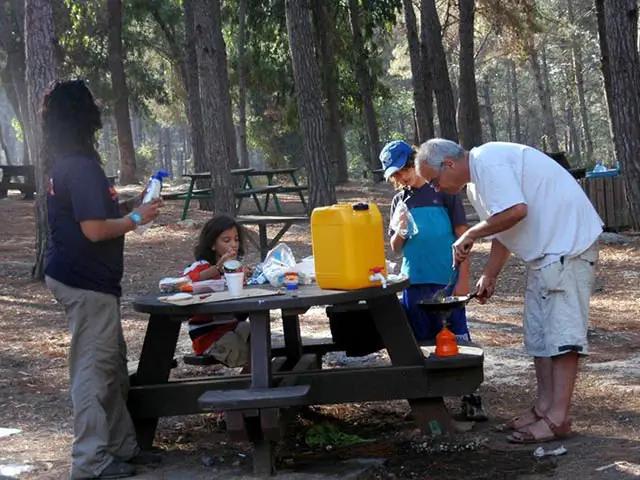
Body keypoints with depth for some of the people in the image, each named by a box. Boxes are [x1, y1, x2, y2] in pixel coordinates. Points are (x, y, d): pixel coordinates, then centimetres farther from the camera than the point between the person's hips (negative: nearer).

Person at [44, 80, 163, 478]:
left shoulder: (63, 163, 11)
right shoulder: (82, 166, -20)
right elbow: (95, 230, -24)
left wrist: (132, 204, 11)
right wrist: (137, 218, -11)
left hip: (79, 277, 10)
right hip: (87, 282, -10)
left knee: (113, 367, 17)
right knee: (94, 369, -3)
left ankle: (122, 446, 25)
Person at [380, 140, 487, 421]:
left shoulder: (443, 192, -2)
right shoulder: (400, 201, 11)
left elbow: (462, 237, -4)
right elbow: (395, 248, 13)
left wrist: (463, 279, -9)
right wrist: (400, 231, -9)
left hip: (446, 280, -4)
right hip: (415, 282, 5)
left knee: (457, 338, -3)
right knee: (422, 343, 10)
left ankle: (470, 399, 2)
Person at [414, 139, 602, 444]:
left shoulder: (488, 161, -19)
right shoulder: (475, 184, 14)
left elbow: (515, 211, -30)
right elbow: (501, 232, 21)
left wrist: (471, 235, -17)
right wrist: (489, 275, 11)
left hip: (568, 243, -11)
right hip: (544, 251, 11)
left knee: (561, 330, -12)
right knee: (537, 331, 13)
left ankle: (557, 418, -13)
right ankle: (544, 405, 21)